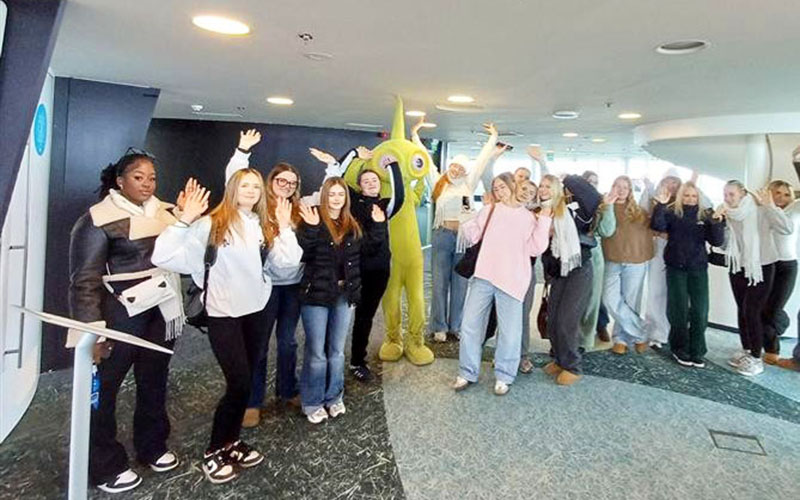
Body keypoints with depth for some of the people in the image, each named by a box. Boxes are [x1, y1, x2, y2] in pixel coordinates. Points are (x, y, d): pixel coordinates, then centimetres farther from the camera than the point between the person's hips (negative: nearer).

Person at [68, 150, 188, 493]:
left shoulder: (164, 211, 7)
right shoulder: (99, 219, -11)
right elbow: (85, 279, -14)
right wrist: (92, 329, -18)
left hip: (161, 310, 6)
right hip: (121, 313, -6)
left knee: (154, 381, 17)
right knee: (102, 388, 7)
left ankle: (152, 448, 36)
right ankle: (104, 467, 25)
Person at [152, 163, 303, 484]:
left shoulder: (265, 227, 6)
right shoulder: (211, 224, -10)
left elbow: (289, 260, -5)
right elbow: (164, 256, -18)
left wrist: (284, 225, -7)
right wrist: (185, 220, -25)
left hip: (257, 311, 5)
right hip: (224, 313, -5)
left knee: (243, 382, 13)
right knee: (239, 384, -5)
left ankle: (231, 442, 32)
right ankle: (214, 451, 16)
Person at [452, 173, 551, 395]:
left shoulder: (528, 217, 9)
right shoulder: (489, 210, 13)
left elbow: (535, 249, 2)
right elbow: (473, 235, 10)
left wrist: (544, 221, -4)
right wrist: (465, 223, -8)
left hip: (511, 280, -1)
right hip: (484, 277, 2)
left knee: (509, 331, 3)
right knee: (471, 325, 4)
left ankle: (504, 376, 21)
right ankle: (467, 373, 18)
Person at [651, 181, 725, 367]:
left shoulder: (705, 215, 6)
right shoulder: (671, 212, 0)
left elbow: (717, 241, -1)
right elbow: (657, 226, -19)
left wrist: (718, 223, -17)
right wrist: (660, 205, -28)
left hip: (698, 268, 2)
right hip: (676, 268, -2)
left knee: (700, 310, 2)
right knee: (679, 310, 4)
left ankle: (697, 352, 14)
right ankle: (680, 350, 17)